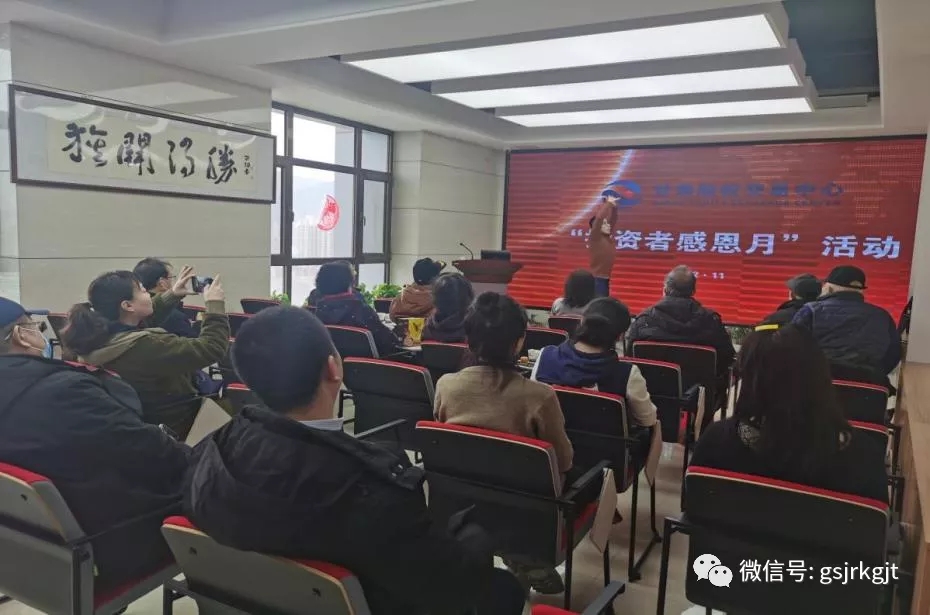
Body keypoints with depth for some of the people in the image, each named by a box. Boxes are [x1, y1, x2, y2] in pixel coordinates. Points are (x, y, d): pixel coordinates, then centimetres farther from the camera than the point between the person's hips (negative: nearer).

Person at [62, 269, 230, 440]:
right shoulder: (145, 346, -33)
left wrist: (172, 294, 13)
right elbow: (212, 348, -32)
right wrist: (215, 304, -21)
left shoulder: (98, 337, -7)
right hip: (174, 425, -9)